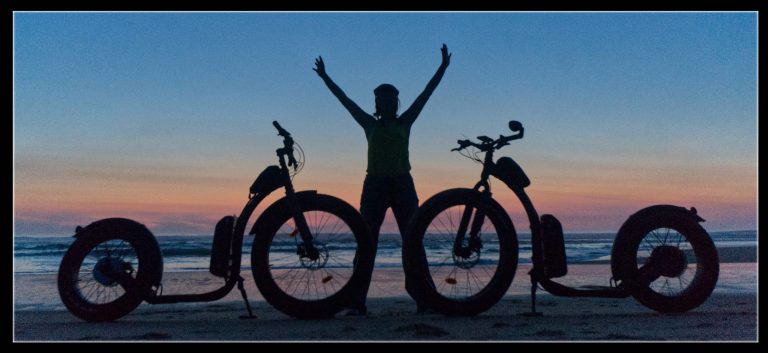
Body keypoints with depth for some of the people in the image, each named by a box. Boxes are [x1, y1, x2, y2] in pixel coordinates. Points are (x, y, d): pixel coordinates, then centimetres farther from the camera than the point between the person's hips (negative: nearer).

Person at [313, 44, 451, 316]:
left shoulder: (405, 123, 10)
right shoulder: (370, 125, 11)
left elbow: (426, 93, 6)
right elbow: (344, 100, 11)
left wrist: (443, 67, 3)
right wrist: (324, 77, 10)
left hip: (402, 185, 0)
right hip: (375, 185, 0)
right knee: (367, 243, -3)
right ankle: (358, 301, -2)